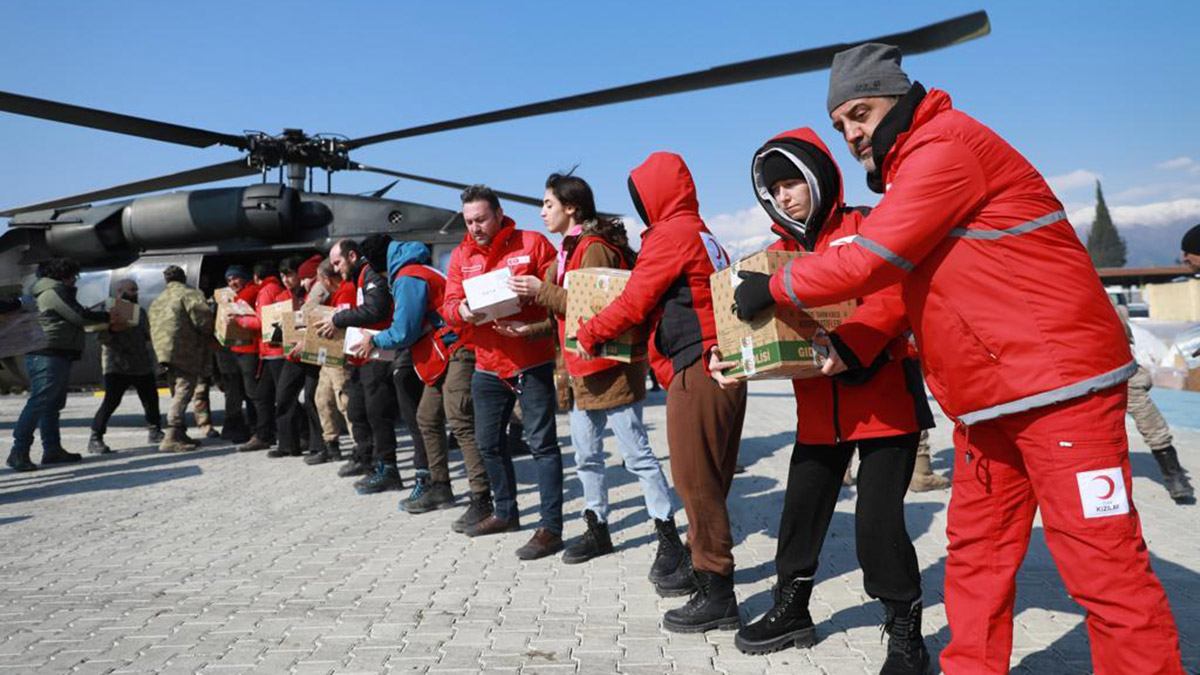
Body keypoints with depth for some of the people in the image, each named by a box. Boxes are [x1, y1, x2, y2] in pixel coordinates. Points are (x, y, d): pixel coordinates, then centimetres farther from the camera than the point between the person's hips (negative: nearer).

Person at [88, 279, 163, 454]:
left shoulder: (139, 311, 16)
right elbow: (103, 337, -10)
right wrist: (111, 330, -30)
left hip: (142, 366, 6)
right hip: (117, 366, -6)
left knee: (151, 398, 10)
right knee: (111, 401, -12)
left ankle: (155, 431, 26)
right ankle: (95, 439, -6)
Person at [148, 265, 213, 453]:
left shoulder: (157, 301, 24)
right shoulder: (189, 293, -2)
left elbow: (154, 329, 22)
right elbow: (201, 313, -17)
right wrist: (208, 332, -1)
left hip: (164, 351, 8)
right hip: (185, 352, -8)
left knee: (178, 394, 17)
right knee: (183, 393, -13)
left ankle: (180, 434, 22)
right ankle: (172, 437, -22)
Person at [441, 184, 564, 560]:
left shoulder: (533, 244, -4)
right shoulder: (461, 255, 9)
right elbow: (448, 306, 4)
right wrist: (462, 311, -18)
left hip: (532, 362, -6)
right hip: (487, 364, 6)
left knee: (542, 441, -4)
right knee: (488, 442, 16)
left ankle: (550, 527, 4)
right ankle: (505, 512, 35)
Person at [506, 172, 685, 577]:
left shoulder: (595, 248, -14)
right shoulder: (570, 249, 16)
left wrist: (542, 292, -18)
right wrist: (531, 327, 6)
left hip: (611, 369, -10)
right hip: (582, 371, 10)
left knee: (637, 456, -4)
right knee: (586, 457, 15)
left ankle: (669, 538, 6)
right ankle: (597, 530, 29)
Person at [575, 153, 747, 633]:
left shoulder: (669, 235, -9)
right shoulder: (704, 235, 18)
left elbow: (633, 304, -10)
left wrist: (589, 333, 5)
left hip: (696, 371, -10)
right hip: (723, 366, 10)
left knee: (696, 482, -4)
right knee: (709, 480, 16)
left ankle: (717, 594, 3)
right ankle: (701, 566, 29)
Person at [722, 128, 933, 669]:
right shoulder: (779, 252, 10)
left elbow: (893, 297, -20)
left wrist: (846, 346, -33)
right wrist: (727, 360, -12)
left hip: (884, 402, -5)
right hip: (818, 410, 6)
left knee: (878, 520, -5)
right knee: (801, 509, 13)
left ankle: (907, 637, 16)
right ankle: (791, 610, 34)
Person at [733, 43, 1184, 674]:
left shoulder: (944, 148, -13)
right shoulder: (911, 168, 18)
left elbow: (868, 261, -18)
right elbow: (901, 280, 18)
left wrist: (773, 287, -6)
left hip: (1058, 385, -10)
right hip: (987, 401, 10)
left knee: (1101, 564, -3)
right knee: (976, 553, 13)